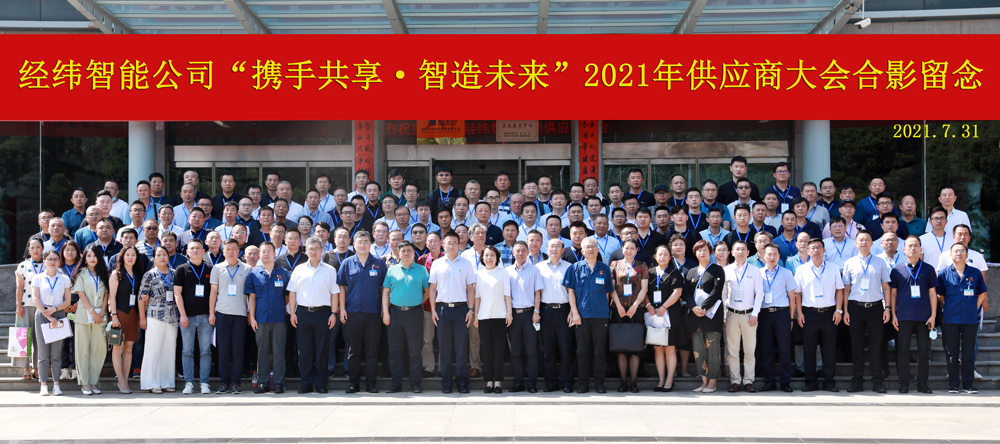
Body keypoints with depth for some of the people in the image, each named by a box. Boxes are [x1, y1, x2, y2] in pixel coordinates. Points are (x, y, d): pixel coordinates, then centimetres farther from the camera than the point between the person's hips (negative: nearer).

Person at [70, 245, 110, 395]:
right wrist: (93, 311, -10)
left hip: (100, 316, 3)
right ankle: (84, 383, -1)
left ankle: (94, 381, 4)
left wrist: (102, 313, -3)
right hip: (84, 315, -3)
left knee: (99, 349, -1)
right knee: (83, 349, -3)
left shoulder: (103, 274, 14)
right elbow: (81, 294, -3)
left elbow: (106, 294, 9)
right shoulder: (81, 274, 5)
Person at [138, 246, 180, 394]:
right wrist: (142, 317, -5)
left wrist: (180, 315, 11)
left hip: (172, 317, 4)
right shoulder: (150, 275, -1)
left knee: (170, 349, 5)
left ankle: (167, 382, 12)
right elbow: (142, 297, -1)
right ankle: (152, 383, 2)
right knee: (154, 349, -3)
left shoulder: (174, 274, 10)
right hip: (155, 316, -4)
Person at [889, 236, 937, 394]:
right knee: (903, 350, 1)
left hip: (924, 316, 1)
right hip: (903, 316, 0)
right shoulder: (897, 270, 7)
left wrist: (933, 315, 1)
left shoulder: (928, 270, 8)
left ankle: (922, 383, 10)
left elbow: (932, 293, 8)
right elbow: (893, 293, 8)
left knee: (924, 350, 2)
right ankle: (903, 384, 7)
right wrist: (893, 314, 1)